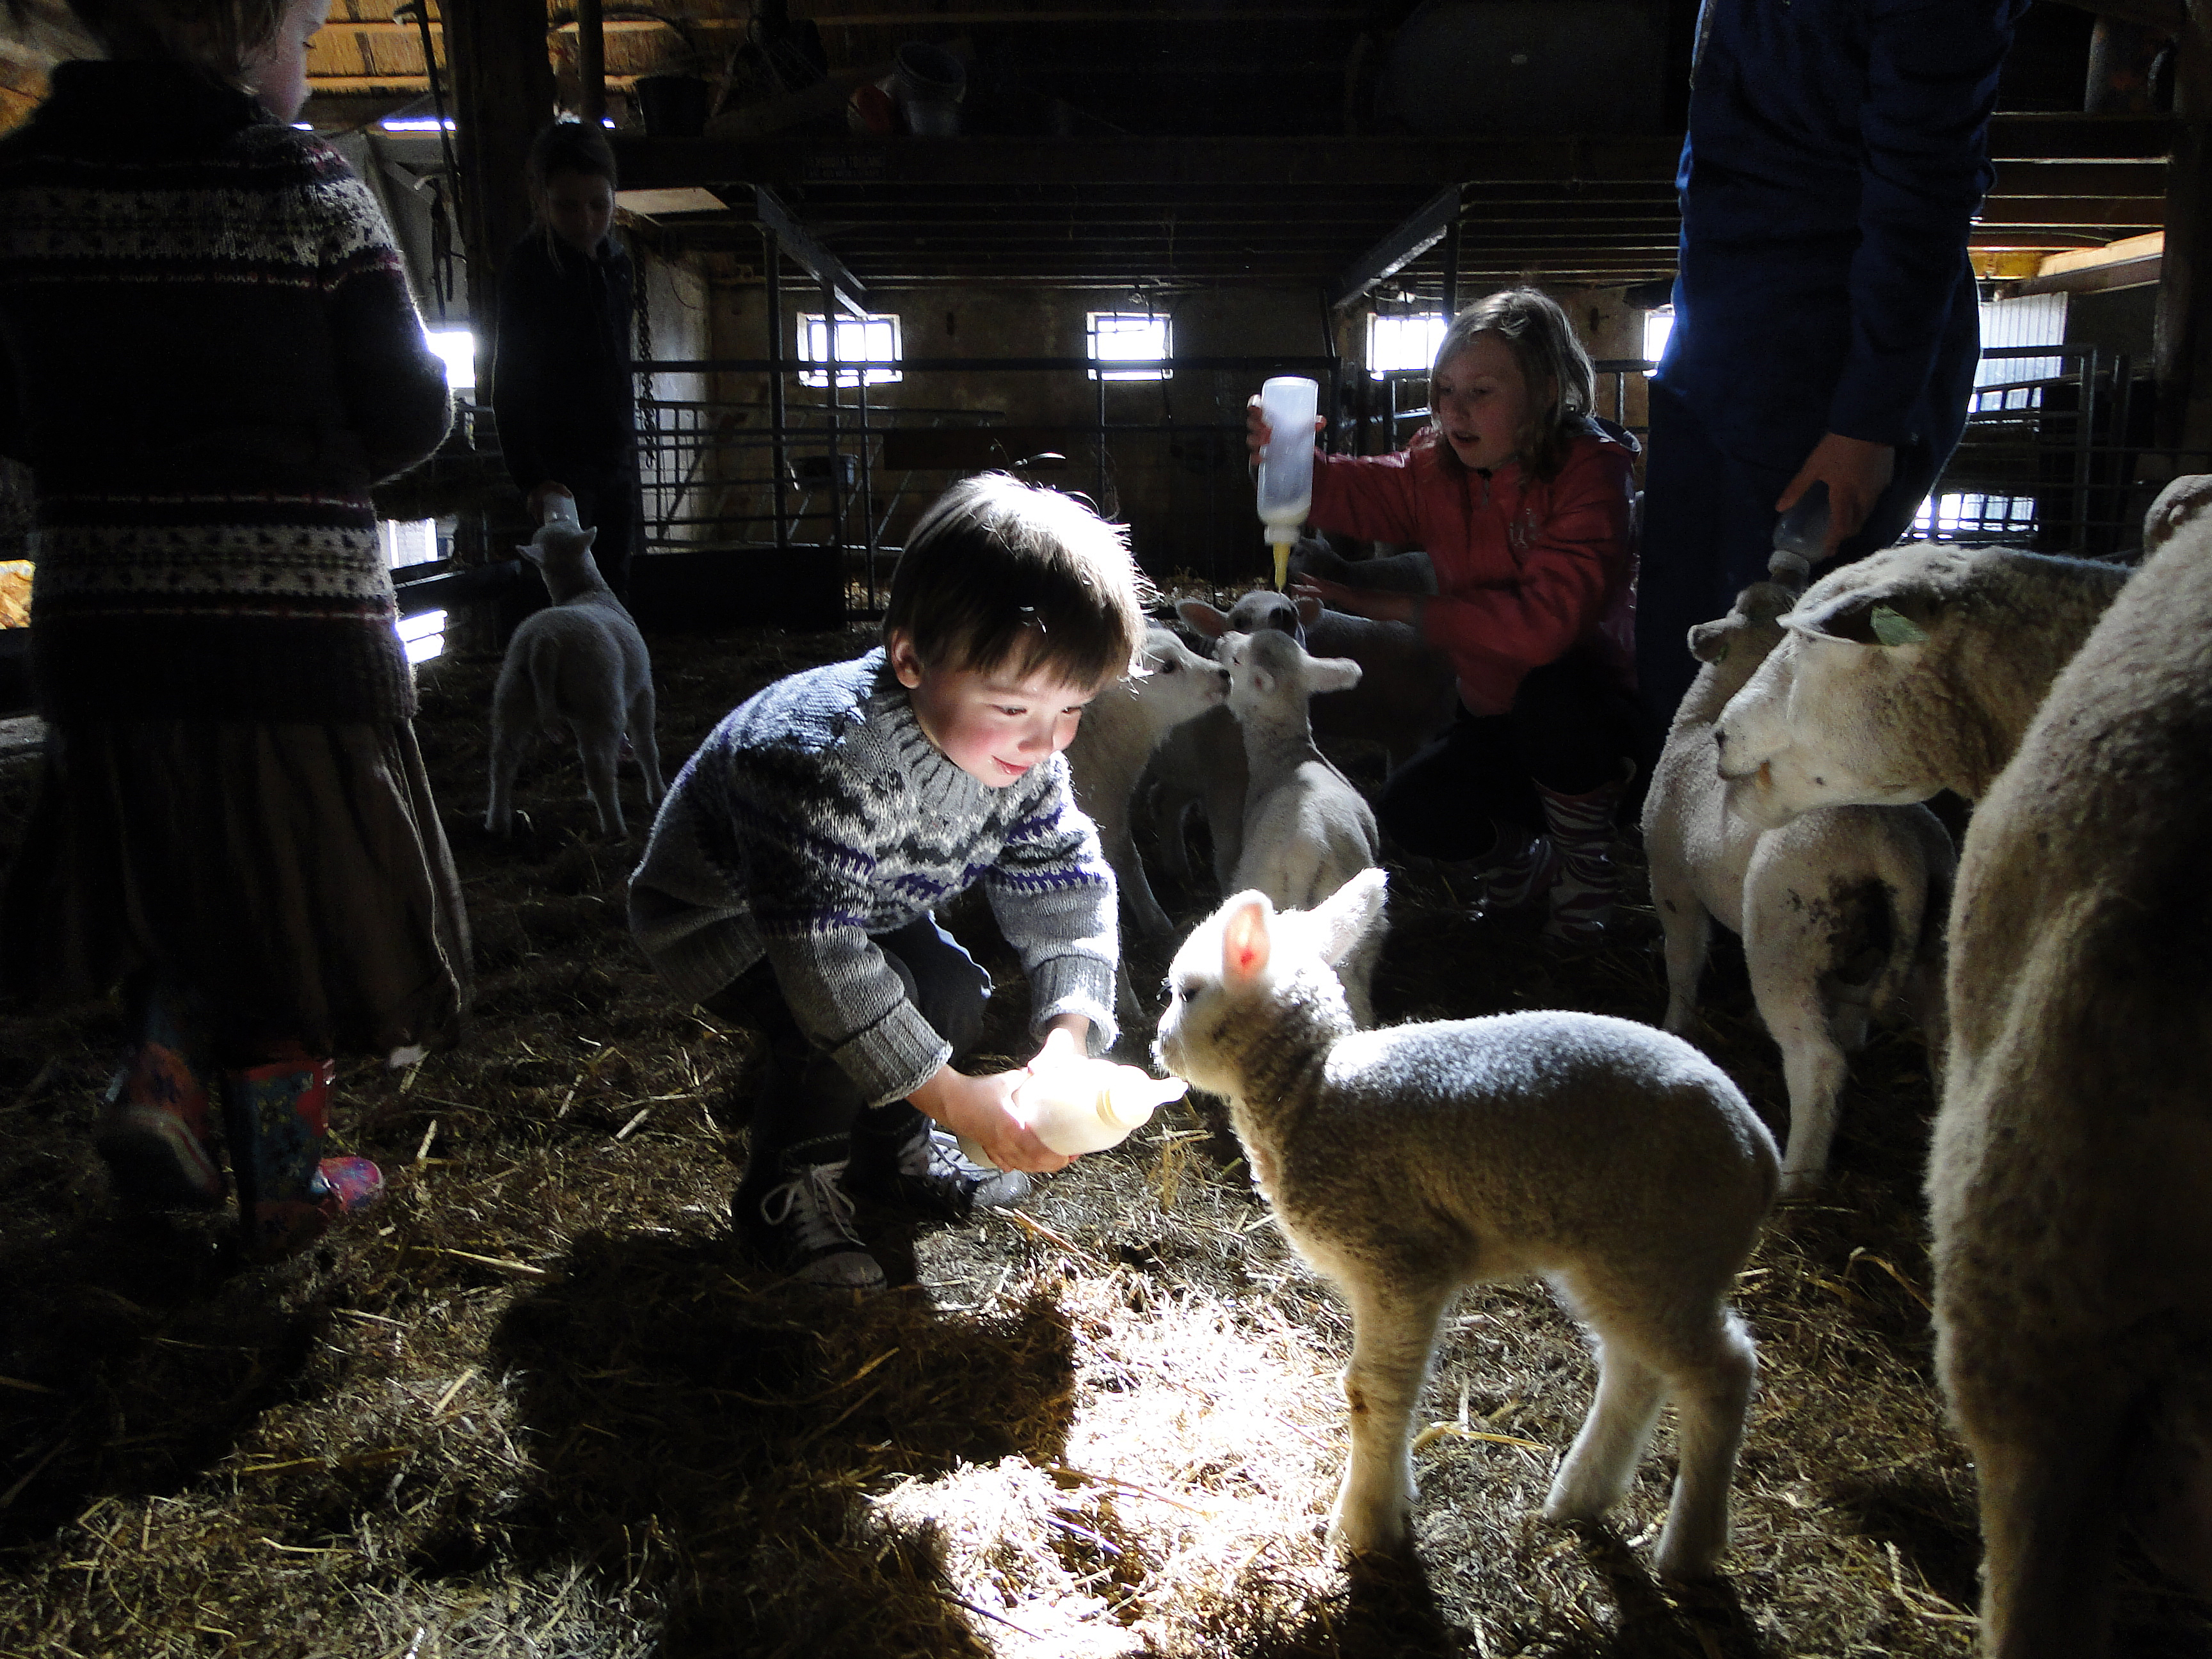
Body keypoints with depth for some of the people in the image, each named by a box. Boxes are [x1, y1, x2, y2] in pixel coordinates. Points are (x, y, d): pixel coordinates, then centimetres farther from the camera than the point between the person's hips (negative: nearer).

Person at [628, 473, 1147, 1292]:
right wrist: (955, 1099, -40)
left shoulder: (1022, 755, -20)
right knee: (838, 1018, -28)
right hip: (715, 909, -7)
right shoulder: (824, 760, -43)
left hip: (855, 904, 7)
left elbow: (1067, 889, -14)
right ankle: (786, 1190, -2)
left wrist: (1066, 1040, -30)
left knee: (954, 993, -6)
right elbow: (825, 961, -42)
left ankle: (891, 1152, 20)